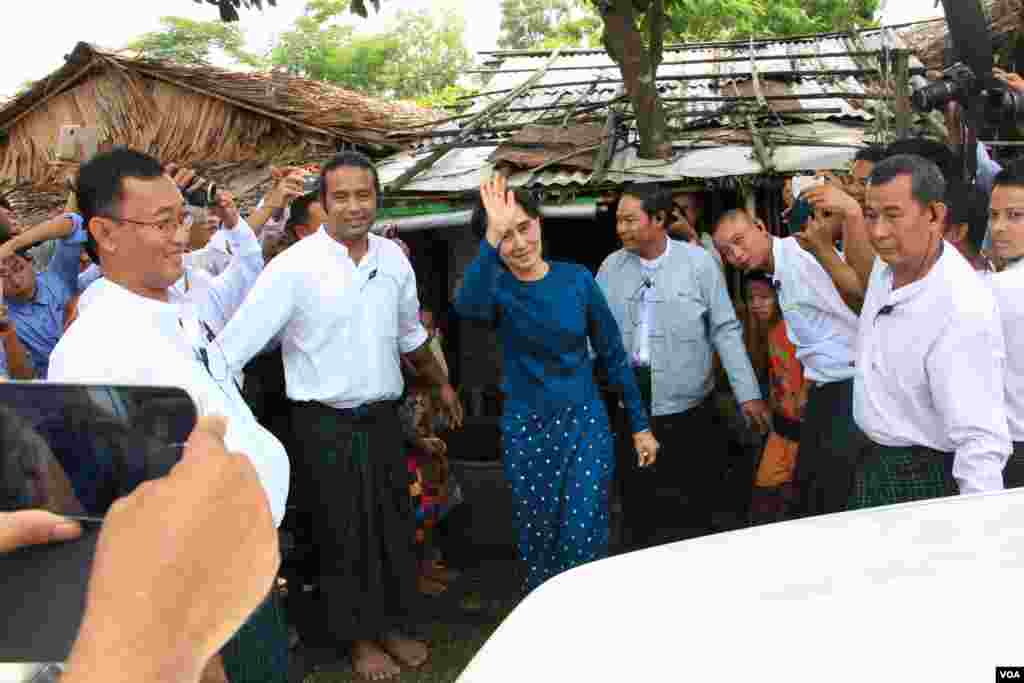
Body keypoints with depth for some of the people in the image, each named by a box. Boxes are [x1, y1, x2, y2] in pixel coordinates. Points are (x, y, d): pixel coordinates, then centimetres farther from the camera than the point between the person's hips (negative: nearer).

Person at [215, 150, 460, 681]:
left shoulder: (392, 257, 1)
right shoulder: (295, 265, -15)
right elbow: (236, 341, -19)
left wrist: (440, 383, 28)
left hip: (382, 415, 5)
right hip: (326, 423, -4)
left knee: (394, 525, 14)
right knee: (343, 534, 9)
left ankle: (393, 624, 35)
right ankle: (359, 636, 29)